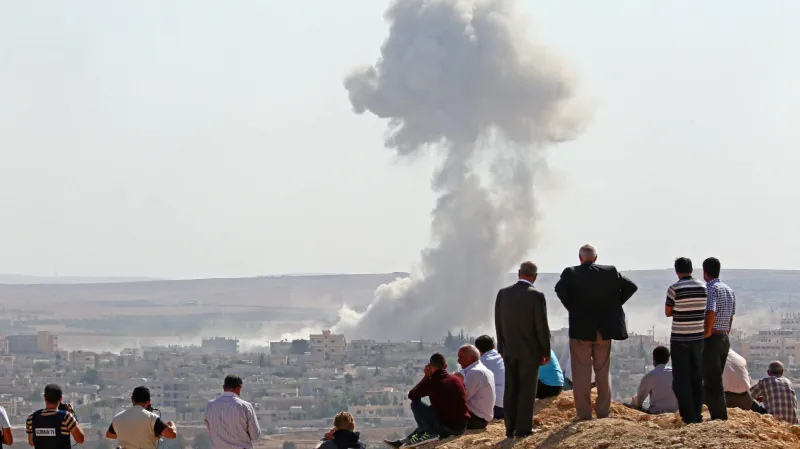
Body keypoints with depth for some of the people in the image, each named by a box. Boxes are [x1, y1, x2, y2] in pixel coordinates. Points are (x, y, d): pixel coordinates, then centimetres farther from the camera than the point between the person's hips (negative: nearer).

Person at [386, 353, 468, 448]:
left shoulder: (431, 382, -10)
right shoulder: (457, 380, 7)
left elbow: (411, 395, 5)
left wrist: (426, 377, 9)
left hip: (446, 427, -7)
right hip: (461, 427, 7)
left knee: (415, 403, 4)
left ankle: (430, 433, 5)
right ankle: (404, 441, 37)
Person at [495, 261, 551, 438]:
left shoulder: (503, 293, 0)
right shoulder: (536, 295, -12)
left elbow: (498, 323, 6)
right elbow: (542, 326, -11)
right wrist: (546, 351, -1)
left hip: (509, 350, 4)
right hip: (530, 350, -4)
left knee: (511, 390, 8)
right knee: (527, 390, 1)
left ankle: (510, 428, 9)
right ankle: (523, 428, 1)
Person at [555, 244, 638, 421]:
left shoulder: (571, 273, -5)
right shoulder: (610, 272, 2)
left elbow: (560, 289, -22)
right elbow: (631, 286, 0)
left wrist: (571, 307, -9)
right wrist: (614, 304, 5)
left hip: (580, 329, -3)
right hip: (604, 330, 3)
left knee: (581, 374, 3)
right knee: (603, 372, 14)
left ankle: (584, 413, 2)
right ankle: (603, 411, 14)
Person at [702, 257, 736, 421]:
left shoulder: (710, 289, -14)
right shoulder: (730, 291, 13)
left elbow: (710, 313, -28)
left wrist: (706, 333, -18)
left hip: (711, 340, -9)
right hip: (725, 339, 9)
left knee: (711, 382, -5)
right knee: (716, 381, 16)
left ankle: (719, 417, -6)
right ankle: (720, 417, 18)